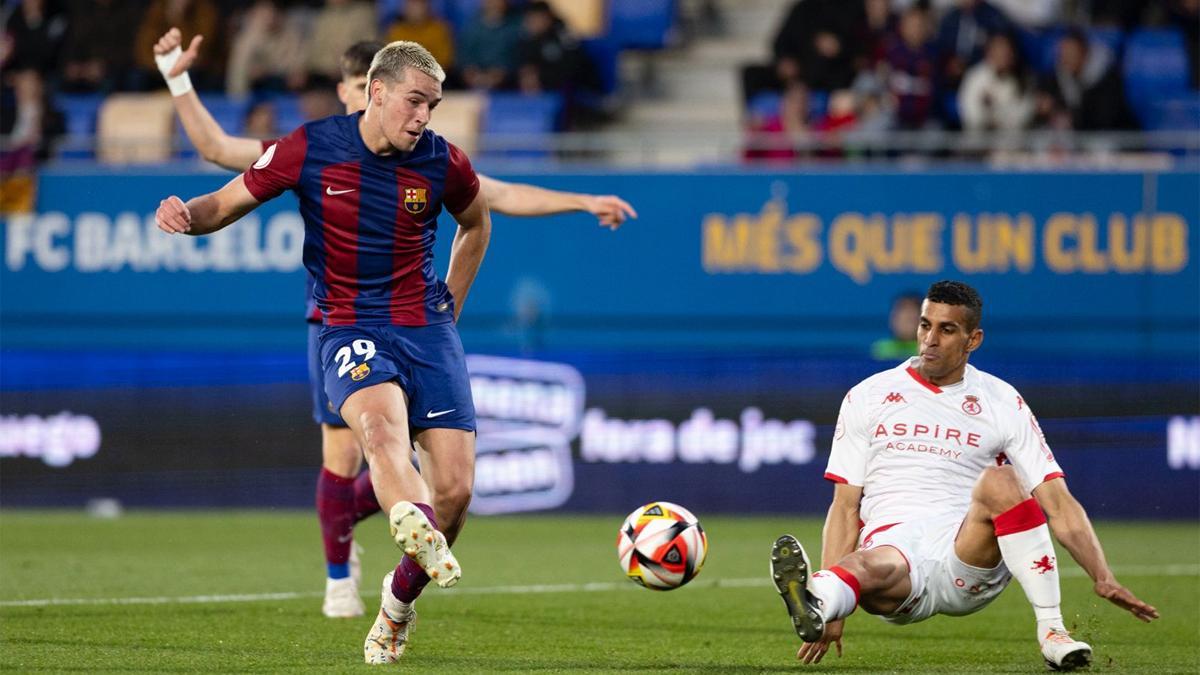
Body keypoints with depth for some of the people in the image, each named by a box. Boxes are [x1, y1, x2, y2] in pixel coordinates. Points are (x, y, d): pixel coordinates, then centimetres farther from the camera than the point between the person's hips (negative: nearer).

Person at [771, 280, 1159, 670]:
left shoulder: (1003, 404, 11)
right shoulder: (866, 398, 13)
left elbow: (1059, 505, 6)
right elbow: (846, 506, 10)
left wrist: (1102, 578, -11)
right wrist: (828, 613, -3)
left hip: (971, 557, 1)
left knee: (999, 481, -30)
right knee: (868, 569, -38)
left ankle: (1051, 630, -31)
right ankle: (813, 607, -73)